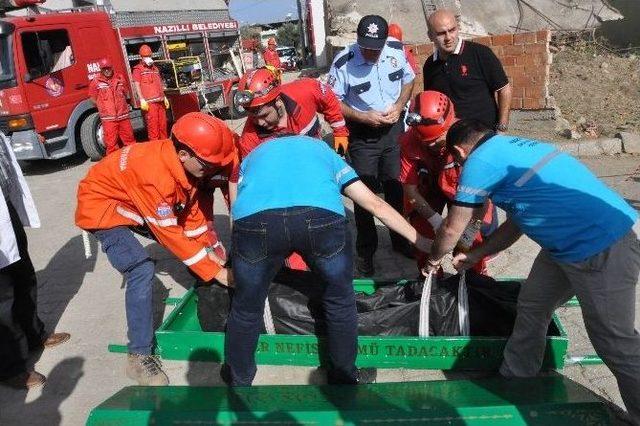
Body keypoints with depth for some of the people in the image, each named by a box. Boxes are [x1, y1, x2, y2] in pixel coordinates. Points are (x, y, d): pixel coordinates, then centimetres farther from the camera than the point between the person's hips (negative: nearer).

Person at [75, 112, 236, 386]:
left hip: (139, 203, 8)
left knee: (197, 245, 7)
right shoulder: (155, 173, -39)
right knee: (142, 272, -24)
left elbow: (193, 213, -4)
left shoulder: (187, 163, -15)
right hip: (102, 206, -8)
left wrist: (210, 250, -10)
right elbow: (171, 235, -32)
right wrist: (215, 272, -27)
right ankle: (139, 356, -13)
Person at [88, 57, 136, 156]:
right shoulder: (96, 81, -3)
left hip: (123, 115, 3)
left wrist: (122, 106, 14)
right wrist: (103, 108, 2)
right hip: (108, 118, -3)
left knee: (129, 138, 12)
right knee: (111, 141, 0)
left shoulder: (120, 78, 8)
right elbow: (93, 98, 3)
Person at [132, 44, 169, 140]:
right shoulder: (138, 69, 0)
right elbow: (137, 85, -8)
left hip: (160, 101, 7)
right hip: (149, 103, -7)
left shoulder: (155, 68, 22)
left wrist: (164, 97, 20)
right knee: (153, 125, -9)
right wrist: (142, 100, -17)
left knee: (163, 124, 10)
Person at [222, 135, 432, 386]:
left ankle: (238, 380, 46)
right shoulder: (323, 151, 39)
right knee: (340, 299, 26)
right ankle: (345, 376, 43)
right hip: (321, 216, 0)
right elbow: (376, 205, 36)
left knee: (247, 306, 25)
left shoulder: (253, 156, 42)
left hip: (254, 218, 1)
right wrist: (421, 241, 43)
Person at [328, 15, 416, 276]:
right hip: (362, 136, -3)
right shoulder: (343, 63, -20)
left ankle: (400, 240, 33)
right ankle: (365, 251, 16)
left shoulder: (397, 51, -9)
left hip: (393, 130, 4)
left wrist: (398, 107, -10)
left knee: (396, 187, 14)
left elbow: (408, 80, 7)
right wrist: (364, 117, -22)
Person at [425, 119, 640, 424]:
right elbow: (517, 221, 21)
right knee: (531, 307, 18)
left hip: (604, 250, -10)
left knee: (614, 342, 4)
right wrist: (474, 256, 28)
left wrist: (433, 259, 18)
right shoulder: (512, 146, 14)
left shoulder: (480, 161, -13)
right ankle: (512, 380, 34)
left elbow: (452, 229, -1)